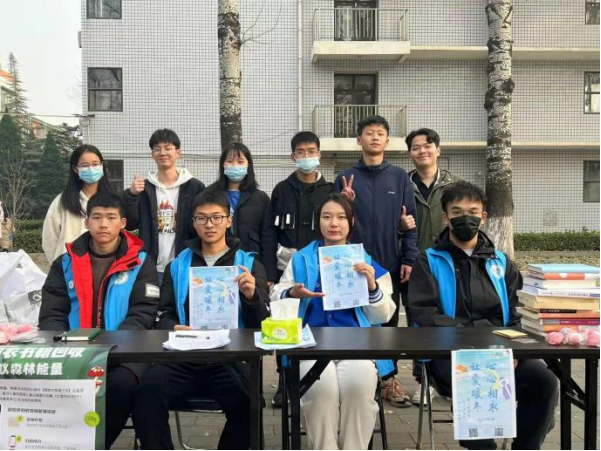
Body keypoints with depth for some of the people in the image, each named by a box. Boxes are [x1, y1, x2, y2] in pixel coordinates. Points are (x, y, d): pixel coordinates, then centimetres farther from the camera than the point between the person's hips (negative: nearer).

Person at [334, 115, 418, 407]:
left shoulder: (399, 178, 4)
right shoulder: (346, 178, 2)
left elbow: (410, 221, 3)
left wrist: (409, 259, -4)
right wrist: (345, 203, -17)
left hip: (390, 263, 1)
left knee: (389, 321, 10)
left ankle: (388, 378, 24)